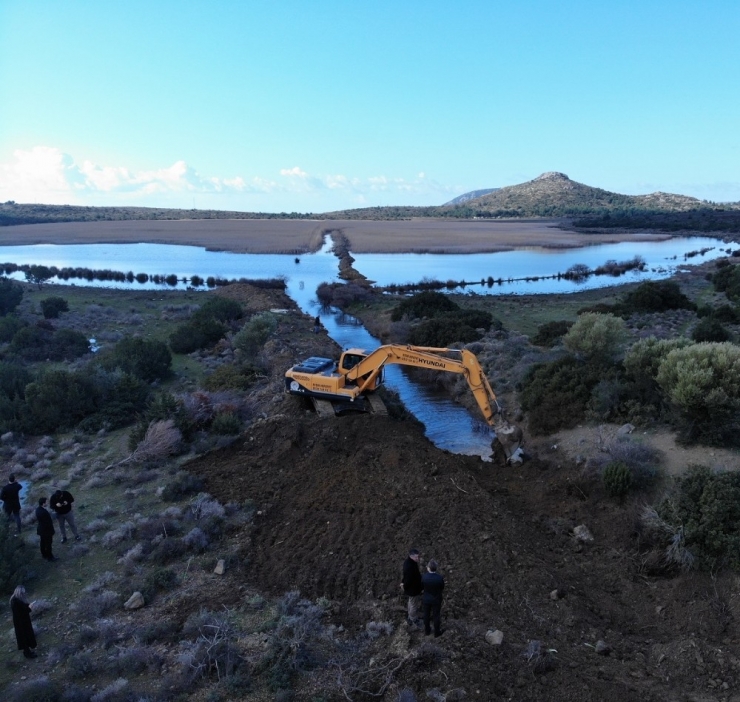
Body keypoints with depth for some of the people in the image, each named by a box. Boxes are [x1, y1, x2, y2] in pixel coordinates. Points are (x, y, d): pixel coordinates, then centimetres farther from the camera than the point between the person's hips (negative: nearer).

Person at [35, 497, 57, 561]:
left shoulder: (38, 509, -6)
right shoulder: (44, 512, -34)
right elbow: (48, 523, -26)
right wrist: (52, 532, -14)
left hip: (41, 529, 9)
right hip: (46, 531, -9)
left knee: (43, 542, 24)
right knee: (48, 544, 8)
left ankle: (44, 554, 41)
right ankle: (49, 557, 23)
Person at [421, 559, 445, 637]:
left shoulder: (424, 576, -28)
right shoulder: (440, 578, -30)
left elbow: (422, 586, -8)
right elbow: (442, 588, -10)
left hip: (426, 599, 1)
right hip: (436, 600, -1)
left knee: (426, 615, 24)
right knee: (436, 616, 22)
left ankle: (427, 631, 45)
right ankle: (437, 632, 41)